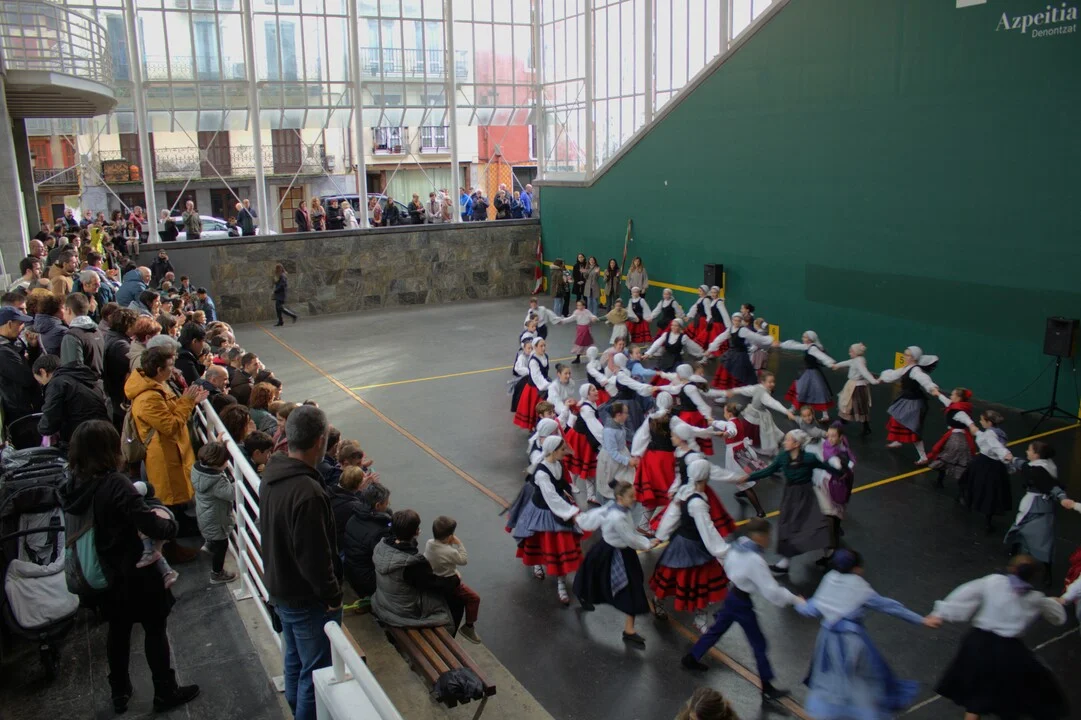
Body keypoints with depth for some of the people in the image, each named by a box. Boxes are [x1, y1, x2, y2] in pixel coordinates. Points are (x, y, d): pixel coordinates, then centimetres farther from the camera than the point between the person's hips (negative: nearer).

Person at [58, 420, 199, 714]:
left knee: (118, 630, 23)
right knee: (155, 630, 11)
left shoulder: (72, 484, -7)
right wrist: (171, 525, -8)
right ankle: (165, 692, 25)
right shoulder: (115, 484, -28)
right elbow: (150, 525, -28)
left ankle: (119, 692, 38)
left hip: (105, 575, 6)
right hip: (135, 575, -6)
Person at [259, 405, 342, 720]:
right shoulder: (307, 492, -32)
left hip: (279, 588, 10)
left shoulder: (272, 476, -2)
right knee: (317, 672, 7)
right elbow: (315, 558, -28)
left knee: (295, 659, 27)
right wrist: (332, 596, -13)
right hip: (308, 599, -9)